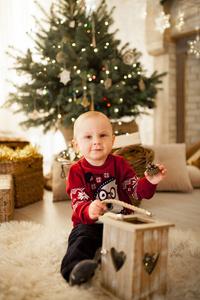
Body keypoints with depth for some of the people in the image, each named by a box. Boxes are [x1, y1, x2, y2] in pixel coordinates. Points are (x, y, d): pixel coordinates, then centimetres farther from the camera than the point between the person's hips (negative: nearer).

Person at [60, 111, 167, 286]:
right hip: (90, 224, -3)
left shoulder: (119, 164, 5)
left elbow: (136, 190, 7)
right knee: (82, 237, -32)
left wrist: (149, 182, -17)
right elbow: (78, 203, -12)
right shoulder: (77, 171, -3)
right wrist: (89, 210, -38)